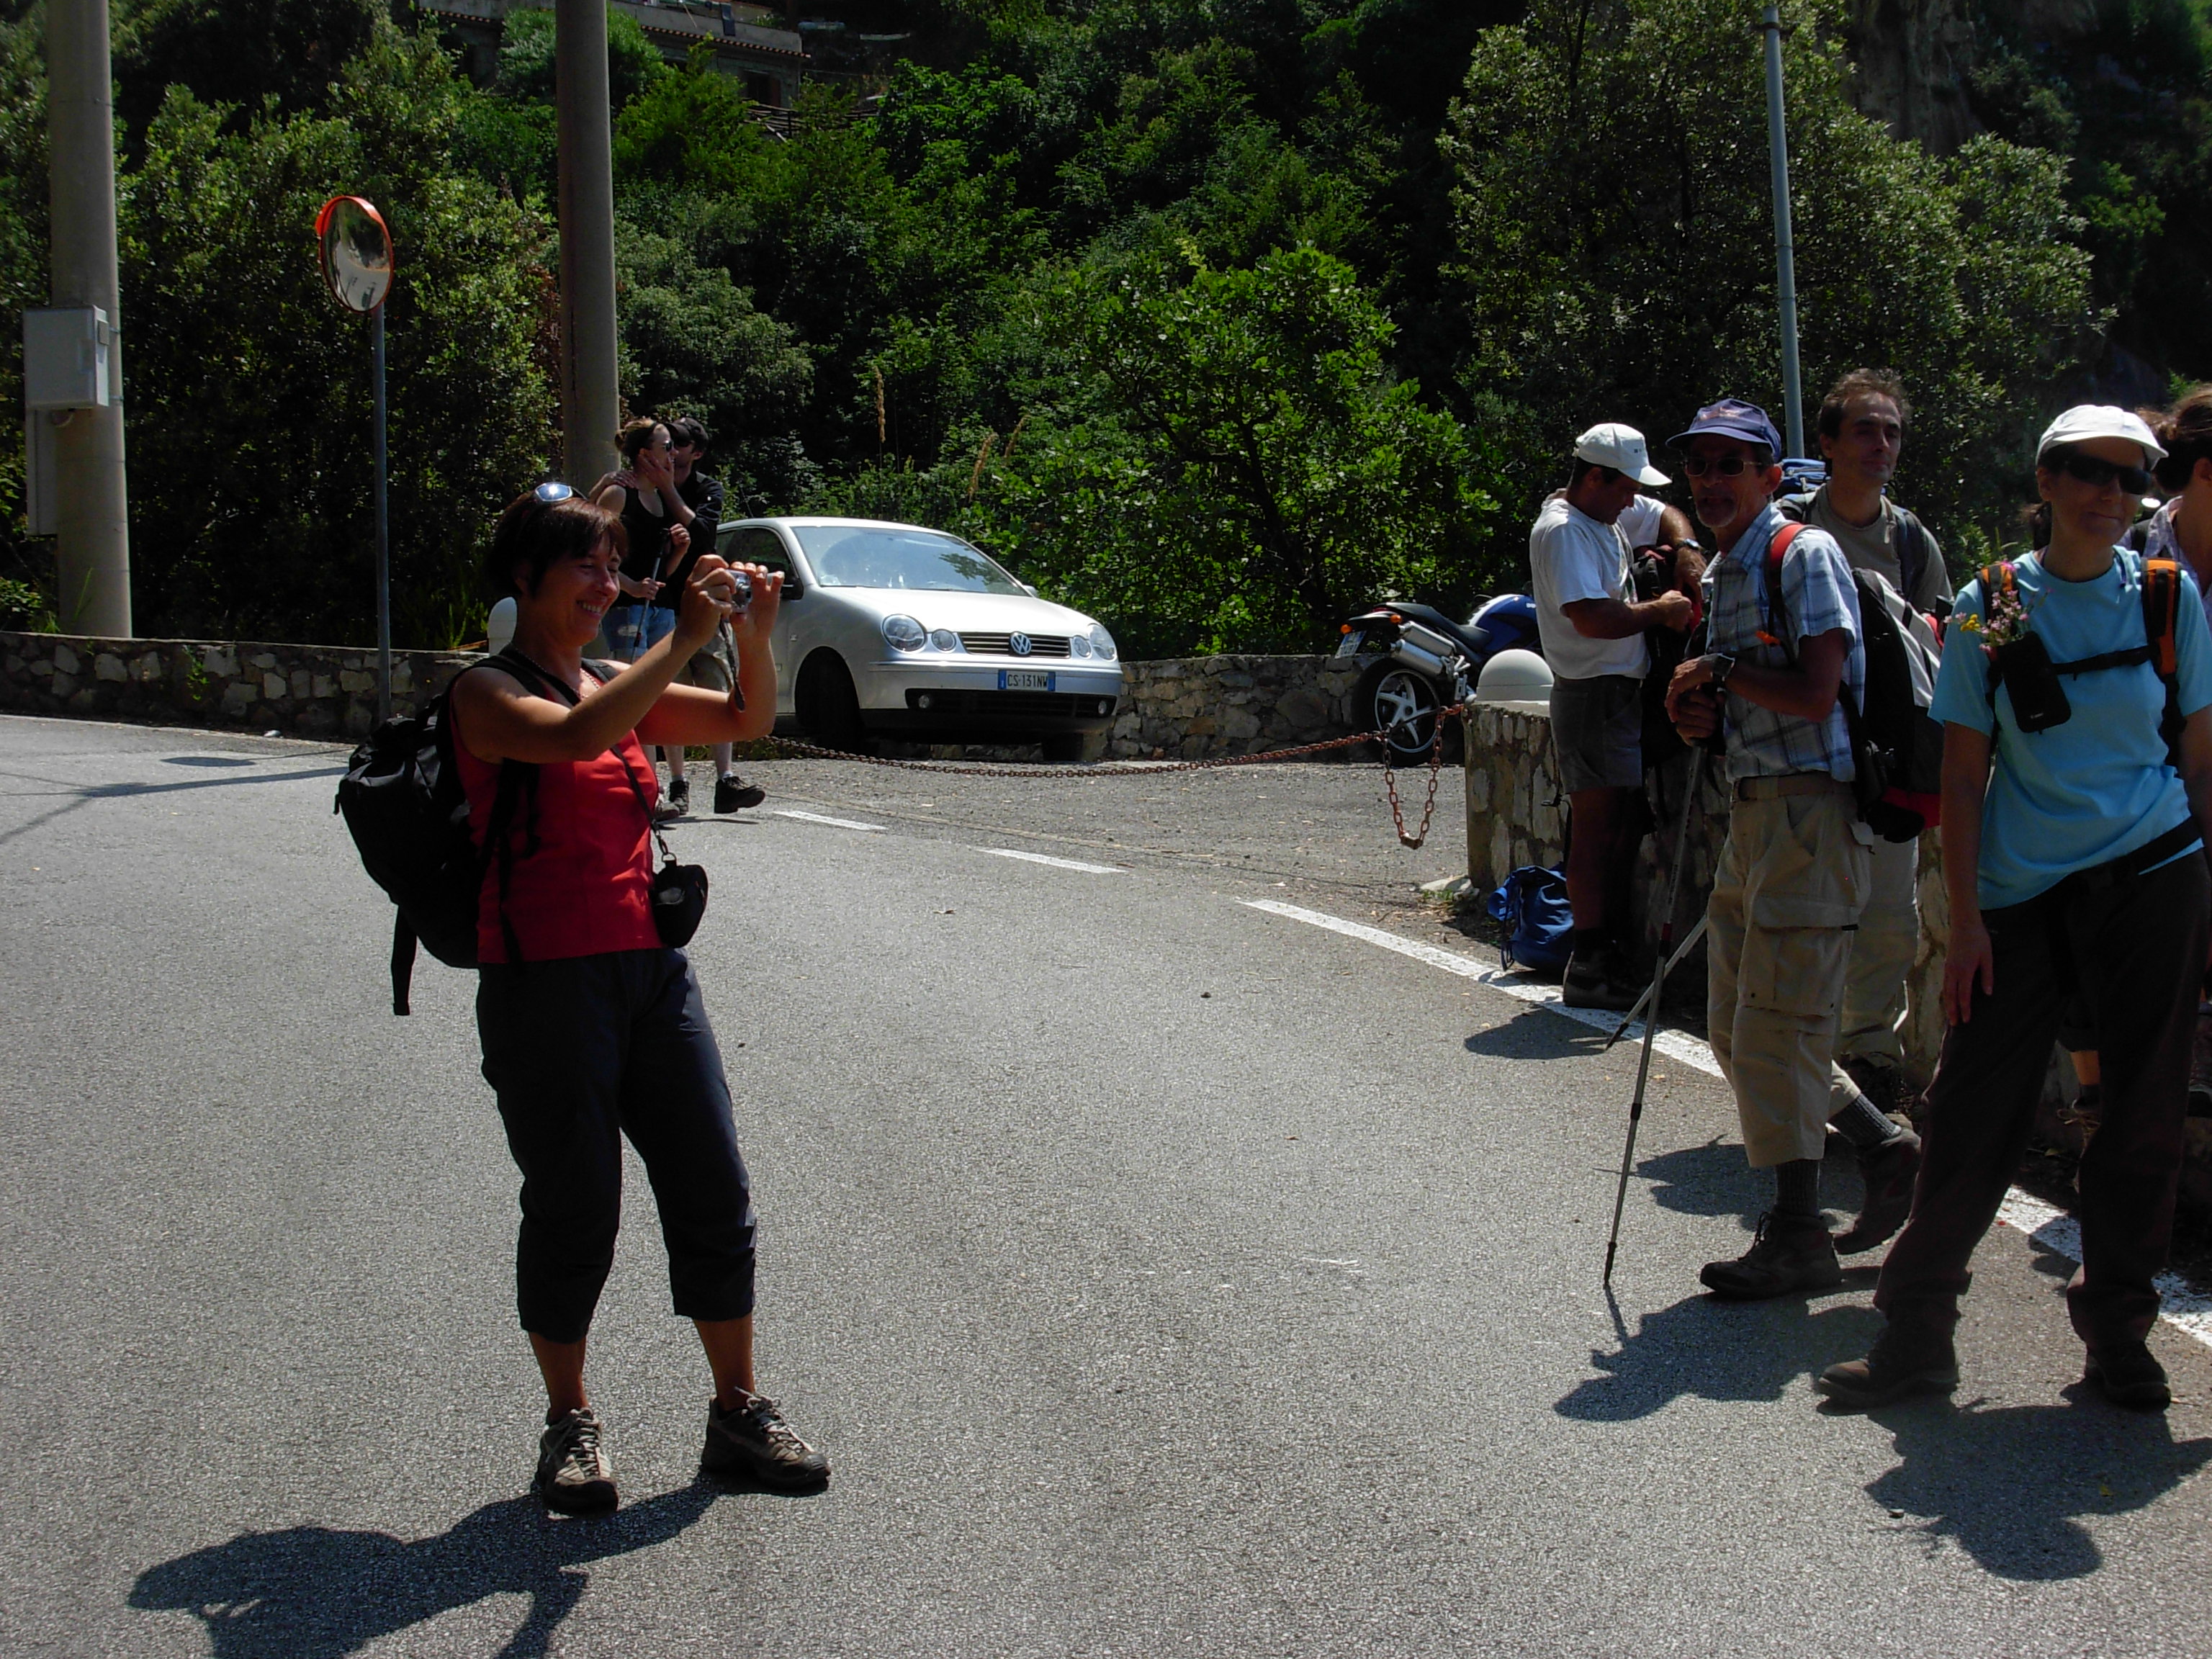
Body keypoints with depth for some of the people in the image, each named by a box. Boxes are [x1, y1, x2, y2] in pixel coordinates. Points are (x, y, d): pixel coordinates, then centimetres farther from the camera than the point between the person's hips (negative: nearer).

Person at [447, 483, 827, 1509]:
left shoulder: (616, 687, 14)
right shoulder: (488, 693, -6)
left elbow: (746, 721, 10)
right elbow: (578, 738, -26)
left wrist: (754, 637, -8)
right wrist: (684, 638, -25)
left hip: (652, 968, 7)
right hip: (544, 981, -6)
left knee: (715, 1199, 6)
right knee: (573, 1213, 1)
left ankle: (737, 1415, 17)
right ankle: (571, 1428, 17)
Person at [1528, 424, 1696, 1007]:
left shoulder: (1609, 523, 17)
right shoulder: (1563, 531, -13)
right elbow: (1592, 618, -25)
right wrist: (1660, 610, -12)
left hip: (1625, 691, 10)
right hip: (1592, 693, -10)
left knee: (1626, 825, 11)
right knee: (1597, 825, -10)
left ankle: (1611, 951, 17)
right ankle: (1589, 967, -8)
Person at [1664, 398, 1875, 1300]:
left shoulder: (1806, 555, -10)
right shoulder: (1718, 573, 17)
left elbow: (1814, 693, -20)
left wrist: (1718, 671, -8)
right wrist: (1699, 708, 2)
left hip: (1809, 810, -10)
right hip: (1752, 809, 10)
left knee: (1776, 1026, -9)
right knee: (1735, 1027, 13)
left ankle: (1799, 1234, -1)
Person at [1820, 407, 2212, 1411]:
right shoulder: (1992, 607, 1)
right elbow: (1963, 775, 2)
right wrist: (1965, 918, -4)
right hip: (2023, 888, -1)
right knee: (1975, 1114, -2)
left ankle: (2116, 1332, 19)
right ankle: (1917, 1331, 10)